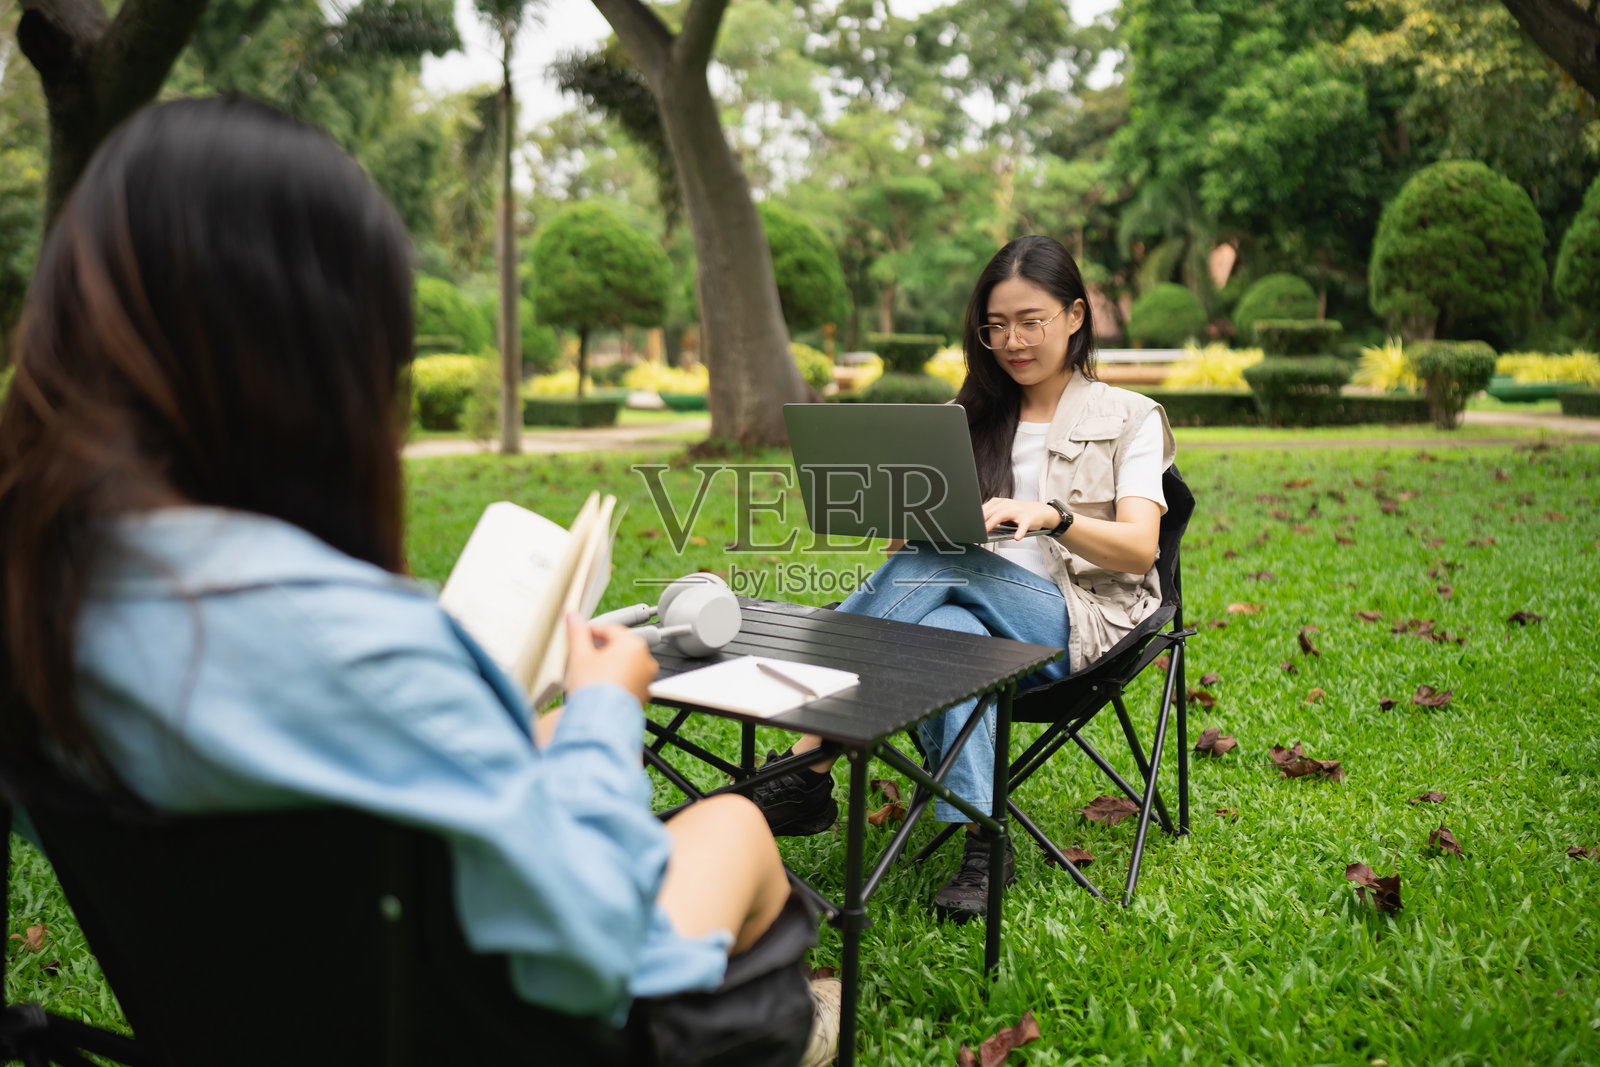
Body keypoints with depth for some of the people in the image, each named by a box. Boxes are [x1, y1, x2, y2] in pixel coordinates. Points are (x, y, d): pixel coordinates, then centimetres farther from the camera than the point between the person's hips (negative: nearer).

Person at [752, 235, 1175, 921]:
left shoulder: (1129, 419, 10)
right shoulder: (969, 418, 21)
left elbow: (1139, 549, -6)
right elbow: (912, 536, 15)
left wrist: (1051, 516, -25)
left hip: (1079, 620, -3)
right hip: (973, 611, 4)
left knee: (929, 569, -31)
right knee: (947, 629, -34)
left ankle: (807, 769, -33)